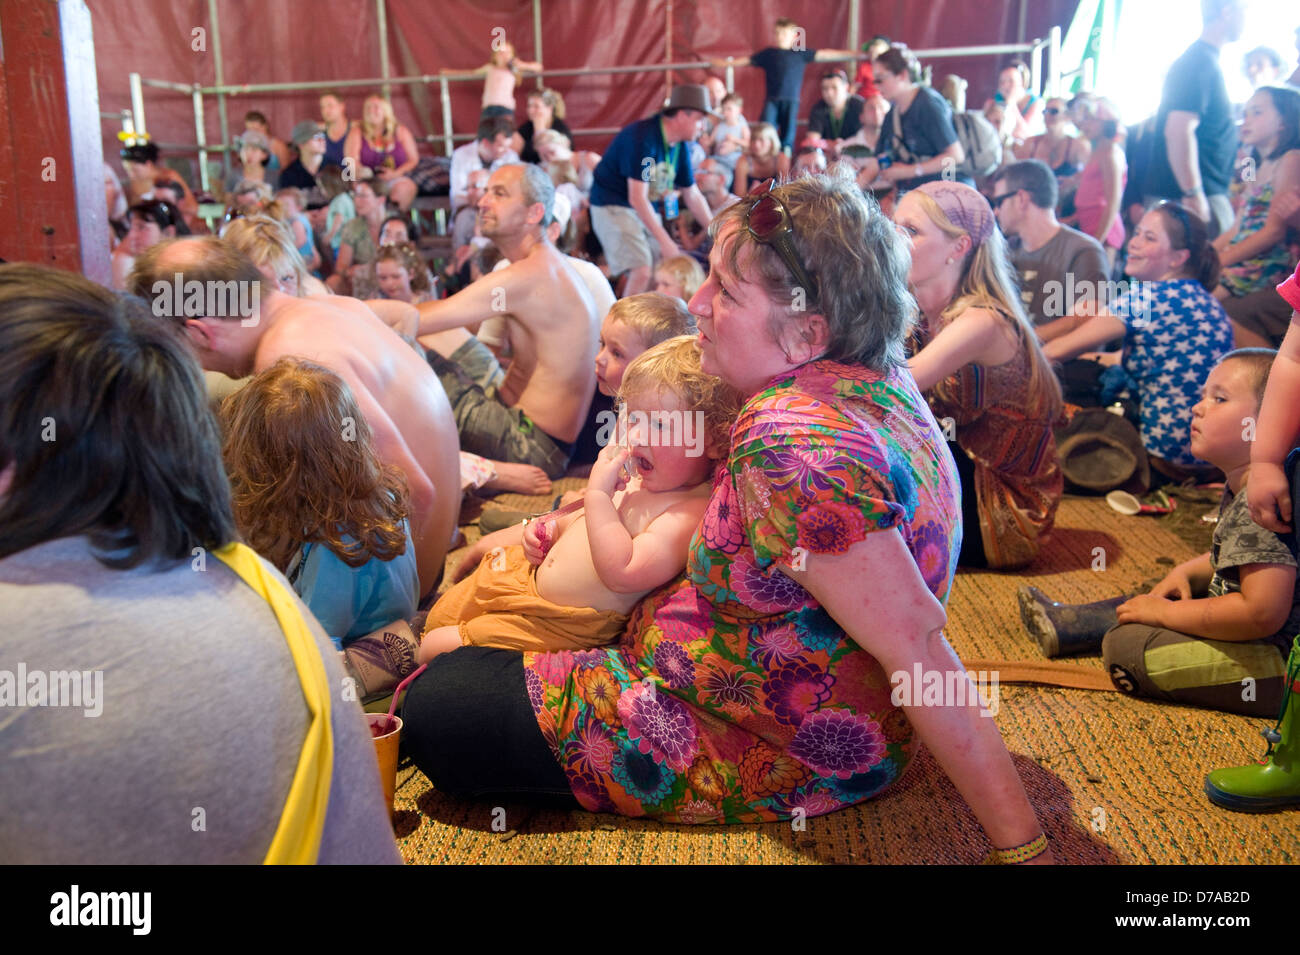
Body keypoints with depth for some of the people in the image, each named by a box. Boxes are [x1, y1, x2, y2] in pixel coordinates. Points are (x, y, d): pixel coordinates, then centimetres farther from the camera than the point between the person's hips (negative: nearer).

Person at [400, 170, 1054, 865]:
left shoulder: (792, 451, -34)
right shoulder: (873, 376, -4)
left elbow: (919, 653, -33)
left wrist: (1024, 845, -30)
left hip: (778, 757, -9)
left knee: (435, 704, -2)